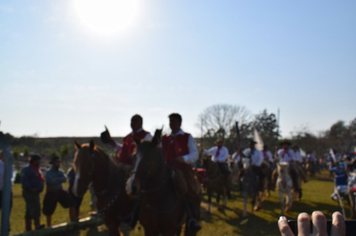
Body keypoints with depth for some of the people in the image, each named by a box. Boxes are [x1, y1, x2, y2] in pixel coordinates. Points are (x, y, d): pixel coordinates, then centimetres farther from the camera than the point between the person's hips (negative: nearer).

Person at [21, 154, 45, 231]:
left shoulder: (37, 170, 21)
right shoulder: (27, 170, -11)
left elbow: (40, 180, 27)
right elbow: (24, 181, -20)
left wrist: (39, 189, 12)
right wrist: (31, 189, -23)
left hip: (35, 193, 10)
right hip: (29, 193, -10)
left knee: (29, 212, 13)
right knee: (35, 208, -22)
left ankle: (28, 229, 17)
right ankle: (37, 225, -30)